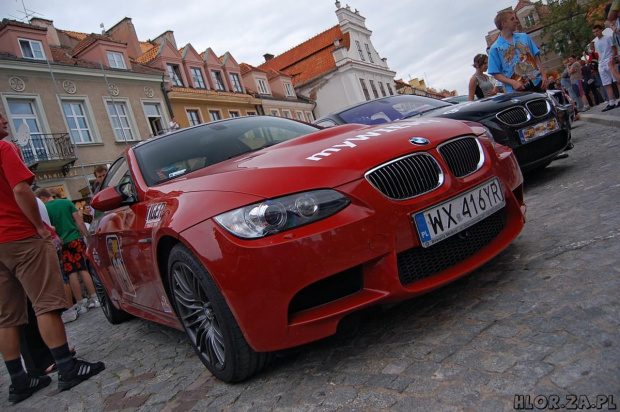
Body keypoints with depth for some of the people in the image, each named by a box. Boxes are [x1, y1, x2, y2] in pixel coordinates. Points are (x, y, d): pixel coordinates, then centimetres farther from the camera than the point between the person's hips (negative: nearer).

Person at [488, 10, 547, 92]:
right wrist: (512, 82, -19)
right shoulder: (495, 48, -3)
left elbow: (536, 57, 14)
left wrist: (543, 75, 3)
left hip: (537, 82, 5)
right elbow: (496, 73, -6)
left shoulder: (524, 37, 12)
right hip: (518, 89, -4)